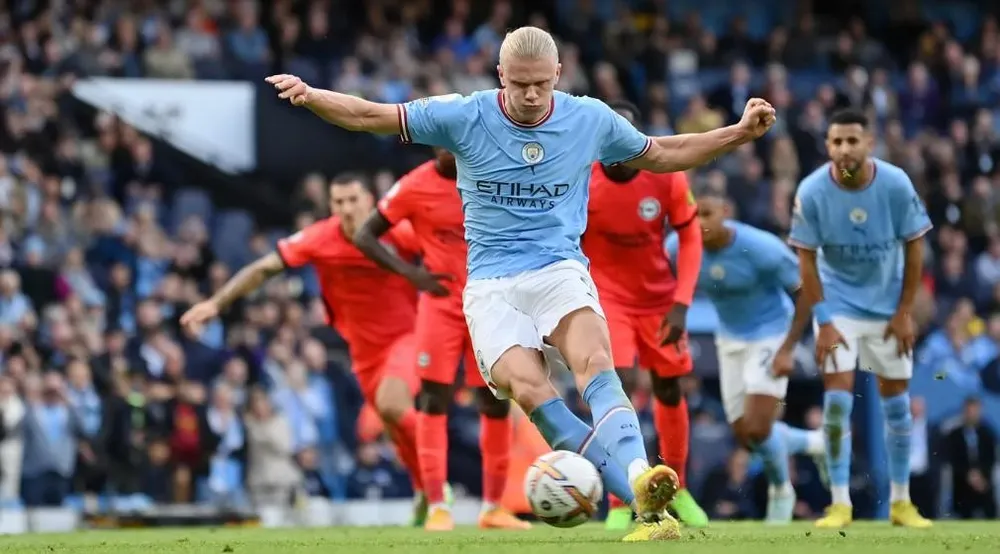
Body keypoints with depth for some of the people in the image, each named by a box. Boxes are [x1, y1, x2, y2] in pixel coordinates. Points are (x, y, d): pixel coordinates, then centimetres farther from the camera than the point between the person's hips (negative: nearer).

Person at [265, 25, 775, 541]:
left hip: (560, 269, 1)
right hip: (490, 282, -1)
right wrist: (310, 95, -14)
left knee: (595, 363, -32)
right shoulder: (464, 116, -2)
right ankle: (649, 505, -35)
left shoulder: (591, 119, 3)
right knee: (528, 387, -29)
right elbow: (370, 116, 3)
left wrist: (740, 132, 12)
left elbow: (662, 155, 20)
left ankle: (639, 477, -52)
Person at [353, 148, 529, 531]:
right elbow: (364, 237, -5)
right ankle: (437, 506, -4)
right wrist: (411, 273, -18)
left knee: (497, 403, 3)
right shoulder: (415, 187, -9)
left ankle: (493, 507, 13)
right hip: (442, 304, -3)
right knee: (435, 401, -7)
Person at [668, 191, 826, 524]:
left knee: (758, 429, -14)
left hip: (771, 333, -5)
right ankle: (815, 443, 34)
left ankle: (781, 490, 16)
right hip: (731, 339, 5)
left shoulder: (760, 248, -27)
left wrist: (788, 350, -19)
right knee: (745, 435, 6)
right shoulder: (678, 247, -16)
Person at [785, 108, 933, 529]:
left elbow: (913, 248, -7)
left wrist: (904, 312, -7)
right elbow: (807, 259, -10)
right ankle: (840, 503, -4)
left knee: (896, 400, 6)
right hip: (838, 304, -1)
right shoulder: (812, 191, -19)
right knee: (837, 398, -11)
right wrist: (823, 321, -14)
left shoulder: (896, 184, -17)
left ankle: (901, 501, 18)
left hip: (888, 307, 1)